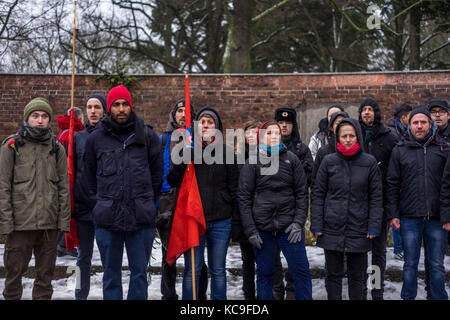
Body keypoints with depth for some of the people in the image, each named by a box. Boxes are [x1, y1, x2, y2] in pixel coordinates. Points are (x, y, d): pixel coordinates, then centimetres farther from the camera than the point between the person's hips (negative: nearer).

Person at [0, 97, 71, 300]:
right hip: (20, 222, -2)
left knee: (45, 273, 10)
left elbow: (64, 187, 9)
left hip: (49, 223, 3)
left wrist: (64, 221, 3)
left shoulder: (57, 148, 10)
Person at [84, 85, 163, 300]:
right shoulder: (95, 138, 7)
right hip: (107, 217, 1)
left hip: (141, 216, 0)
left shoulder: (148, 136, 6)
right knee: (111, 273, 9)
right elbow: (90, 175, 17)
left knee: (140, 272, 6)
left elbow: (157, 172, 12)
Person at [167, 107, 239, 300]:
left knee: (218, 270, 10)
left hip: (220, 220, 1)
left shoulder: (226, 151, 6)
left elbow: (233, 186, 7)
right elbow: (171, 181, -4)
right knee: (191, 270, 4)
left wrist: (237, 217, 2)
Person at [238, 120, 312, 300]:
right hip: (262, 227, -1)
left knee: (301, 270, 1)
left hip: (289, 225, 1)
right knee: (264, 273, 7)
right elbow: (244, 198, 0)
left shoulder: (291, 159, 6)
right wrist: (250, 230, -5)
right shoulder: (252, 162, 2)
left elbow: (302, 193, 7)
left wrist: (298, 222, -3)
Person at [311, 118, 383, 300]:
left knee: (357, 276, 10)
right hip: (332, 230, 0)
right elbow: (317, 194, 4)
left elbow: (376, 197, 2)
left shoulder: (369, 162, 0)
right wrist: (316, 225, -2)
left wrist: (373, 227, -5)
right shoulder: (329, 161, 1)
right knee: (334, 275, 9)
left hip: (358, 230, 0)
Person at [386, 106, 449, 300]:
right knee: (410, 264, 7)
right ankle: (408, 297, 19)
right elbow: (392, 184, 5)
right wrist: (393, 214, -1)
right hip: (410, 218, 0)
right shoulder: (400, 151, 5)